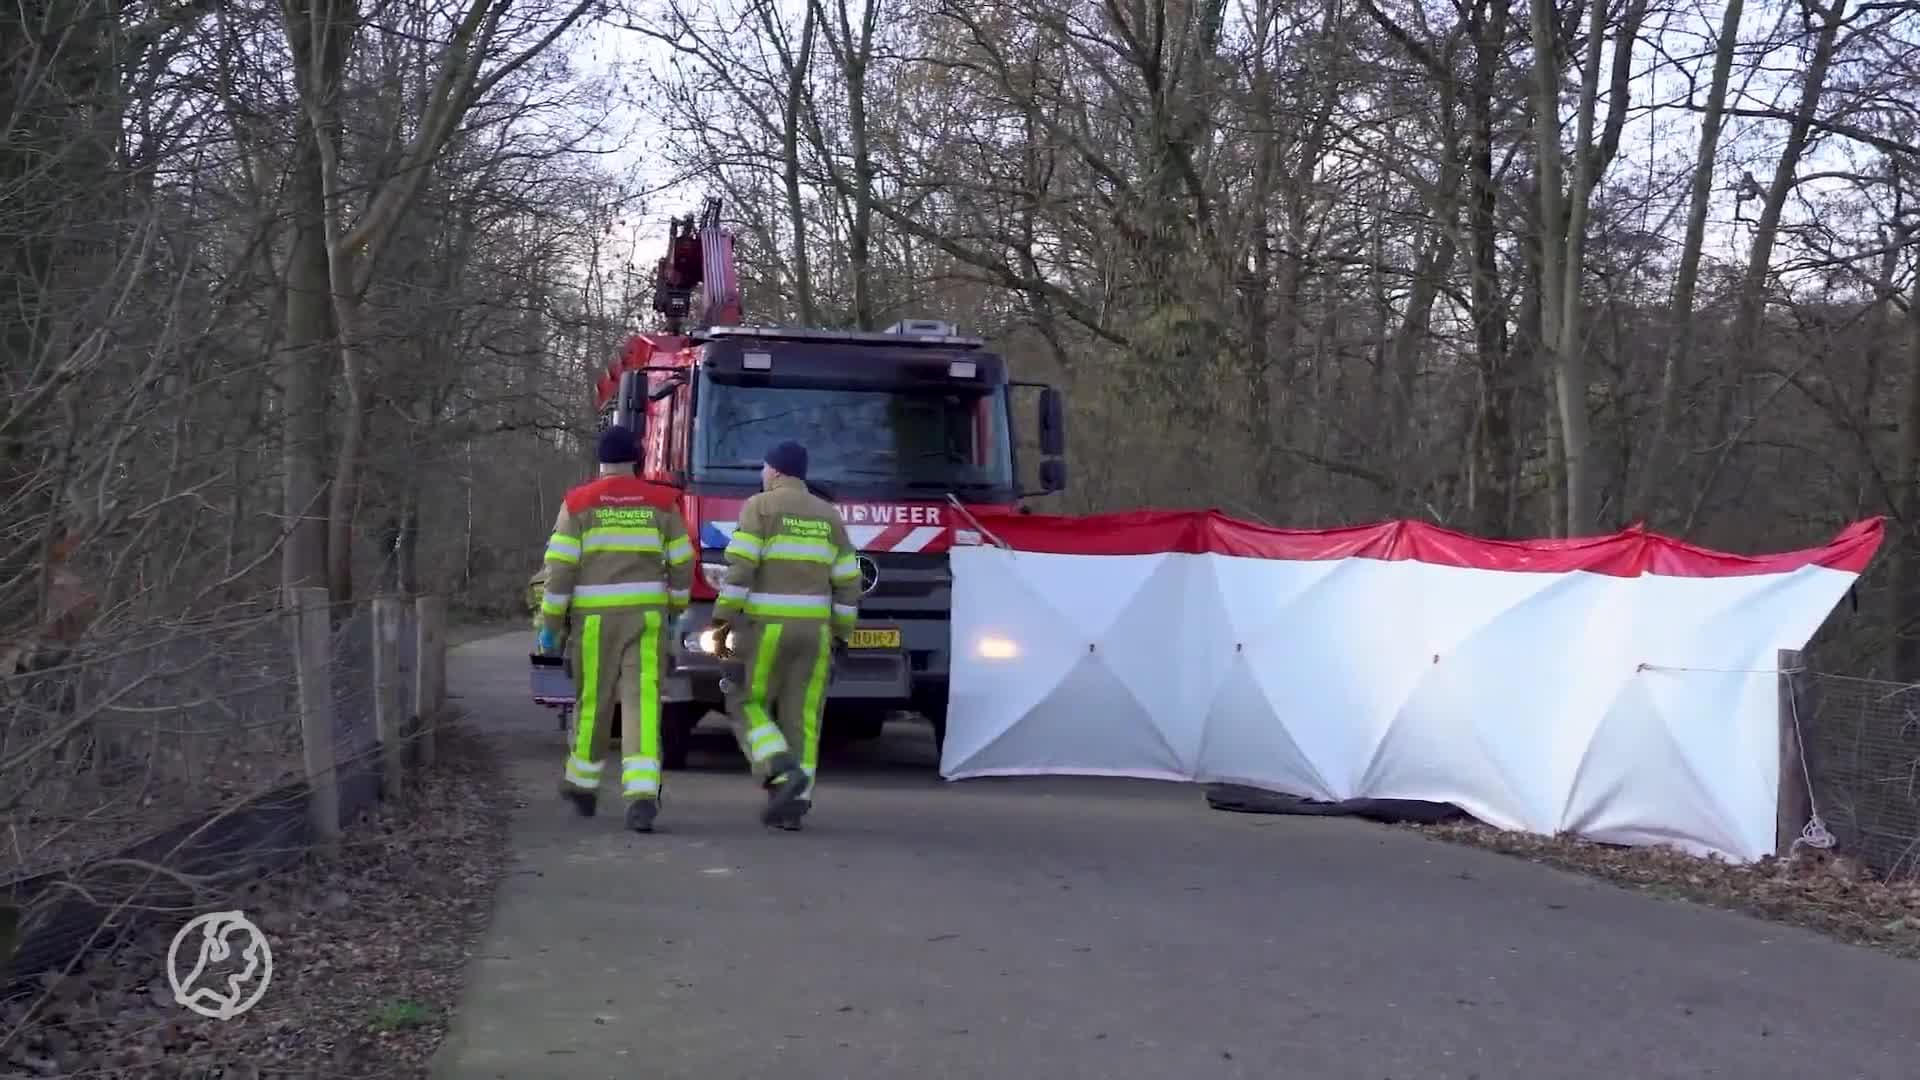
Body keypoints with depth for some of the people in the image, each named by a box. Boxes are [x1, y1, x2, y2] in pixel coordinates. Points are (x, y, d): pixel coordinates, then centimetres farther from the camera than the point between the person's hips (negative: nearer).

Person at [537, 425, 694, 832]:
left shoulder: (578, 503, 0)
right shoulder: (661, 501, 4)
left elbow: (561, 567, -4)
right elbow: (682, 562, 8)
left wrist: (550, 623, 1)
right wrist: (674, 607, 24)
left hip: (595, 616, 0)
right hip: (646, 614, 0)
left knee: (593, 701, 13)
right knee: (643, 701, -5)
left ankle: (582, 786, 30)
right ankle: (643, 793, -19)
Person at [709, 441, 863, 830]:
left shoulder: (760, 507, -3)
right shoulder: (828, 515, 11)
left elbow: (741, 567, -13)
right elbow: (847, 583, 9)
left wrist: (723, 620, -11)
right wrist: (839, 635, 16)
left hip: (765, 626, -4)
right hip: (812, 627, 4)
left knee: (748, 705, 8)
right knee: (801, 717, 6)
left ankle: (784, 772, -13)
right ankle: (793, 803, 1)